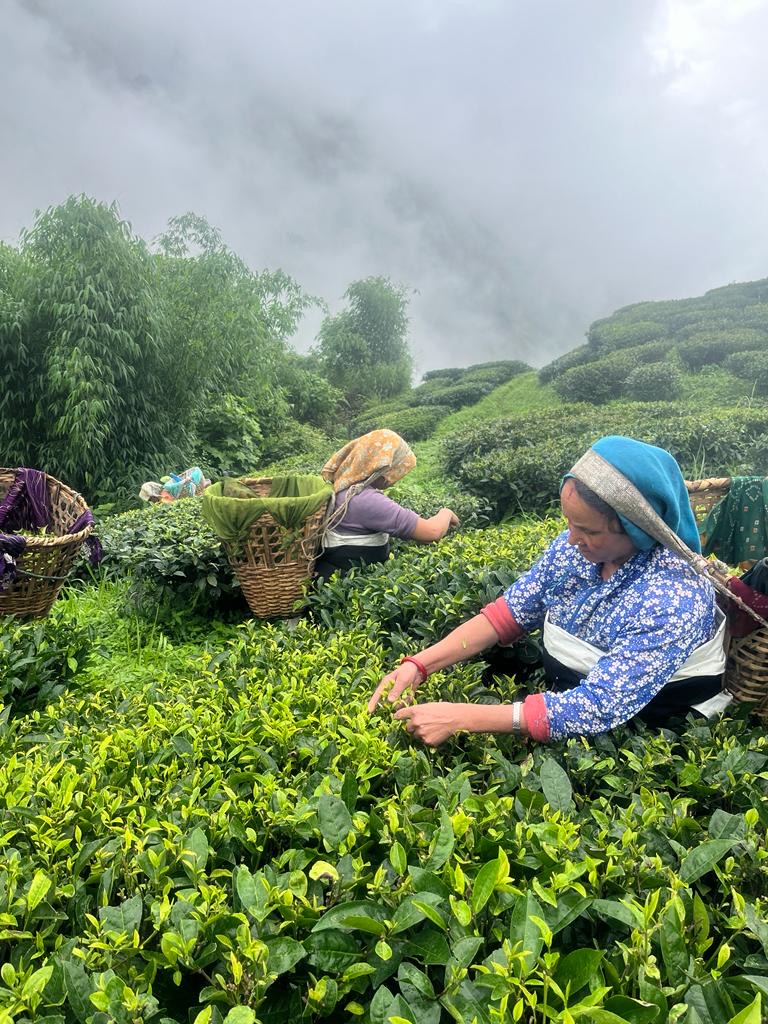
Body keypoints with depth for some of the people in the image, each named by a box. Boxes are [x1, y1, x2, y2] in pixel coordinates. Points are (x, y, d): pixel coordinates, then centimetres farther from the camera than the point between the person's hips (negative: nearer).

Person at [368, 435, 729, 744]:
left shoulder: (673, 600, -32)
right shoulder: (574, 546, -13)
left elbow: (595, 709, -35)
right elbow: (509, 612, -6)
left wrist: (459, 718, -37)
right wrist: (421, 664, -17)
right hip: (564, 689, 6)